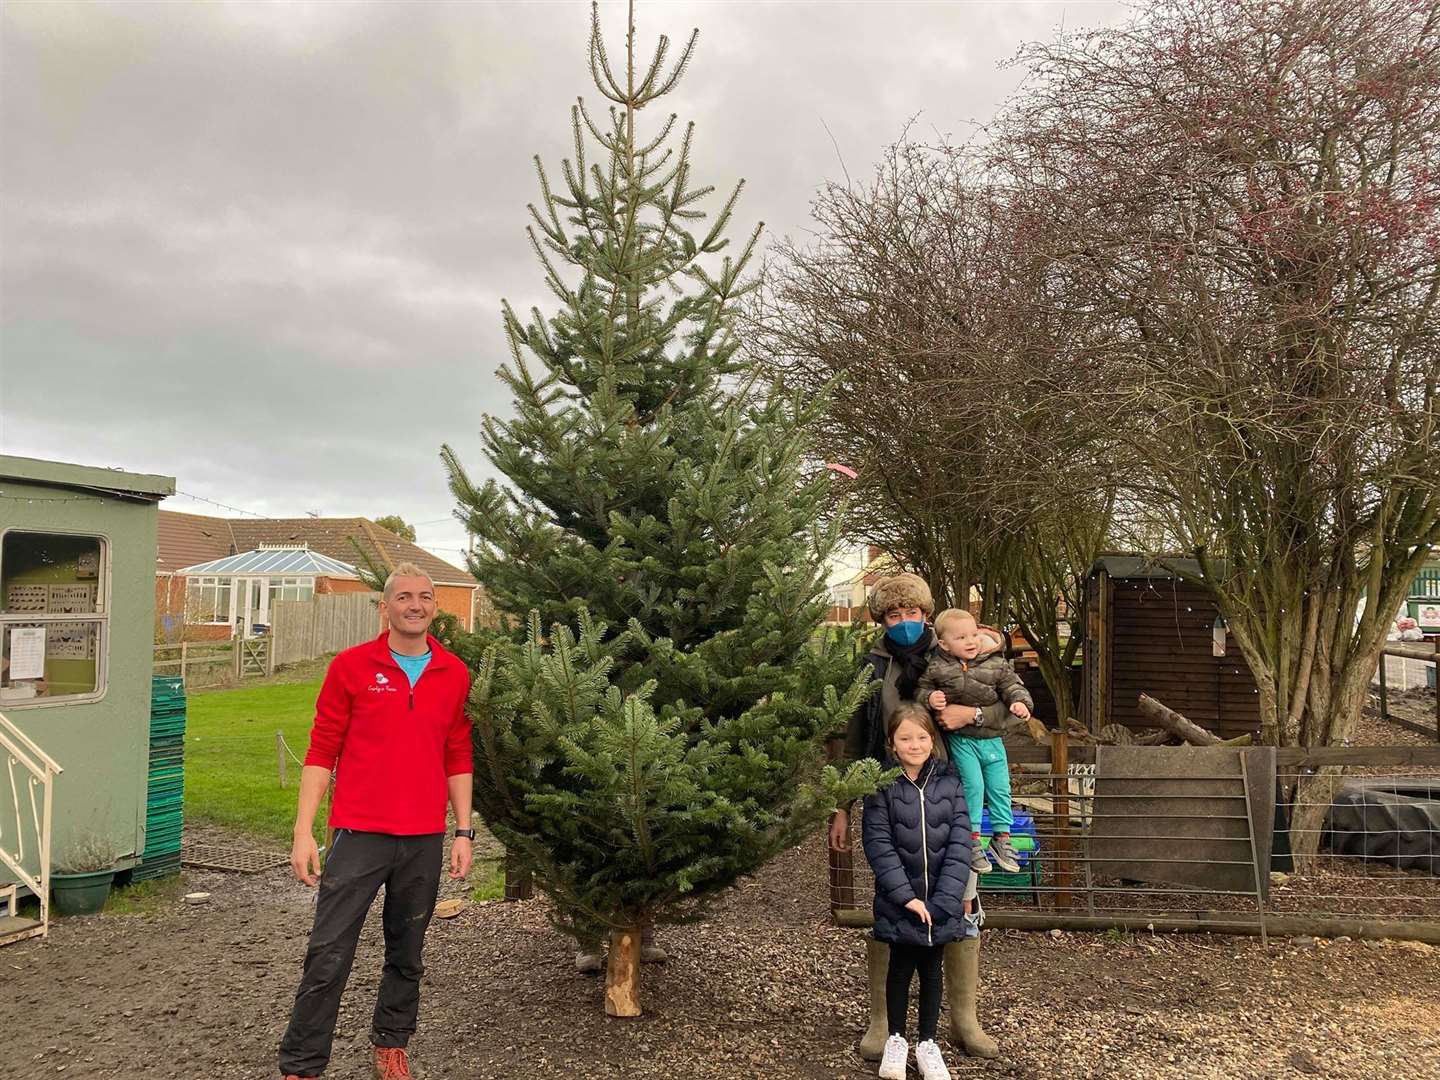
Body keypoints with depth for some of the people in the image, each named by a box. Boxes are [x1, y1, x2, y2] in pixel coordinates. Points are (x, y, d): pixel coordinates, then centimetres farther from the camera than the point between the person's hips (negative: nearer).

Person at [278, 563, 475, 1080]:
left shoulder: (455, 674, 4)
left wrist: (464, 832, 5)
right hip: (359, 834, -2)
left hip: (425, 840, 3)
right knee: (329, 954, 1)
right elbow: (322, 751, -1)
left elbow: (458, 760, 9)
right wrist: (303, 832, -6)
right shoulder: (351, 666, -3)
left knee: (407, 954, 14)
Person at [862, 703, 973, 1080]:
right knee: (900, 969, 12)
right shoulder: (882, 786, -9)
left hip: (940, 902, 2)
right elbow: (879, 844, -12)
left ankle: (927, 1042, 30)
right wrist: (906, 895, -18)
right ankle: (896, 1039, 31)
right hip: (898, 902, -1)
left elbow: (960, 843, -6)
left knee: (931, 970, 14)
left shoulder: (950, 782, -3)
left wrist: (944, 899, -13)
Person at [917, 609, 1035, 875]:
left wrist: (1020, 702, -20)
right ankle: (972, 837, 4)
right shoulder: (937, 668, -8)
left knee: (1000, 787, 7)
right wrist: (930, 697, -18)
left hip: (991, 737, 3)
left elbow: (1012, 685, -1)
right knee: (973, 784, -10)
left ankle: (1001, 836, 22)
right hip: (960, 738, -3)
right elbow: (922, 688, 2)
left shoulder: (996, 664, -4)